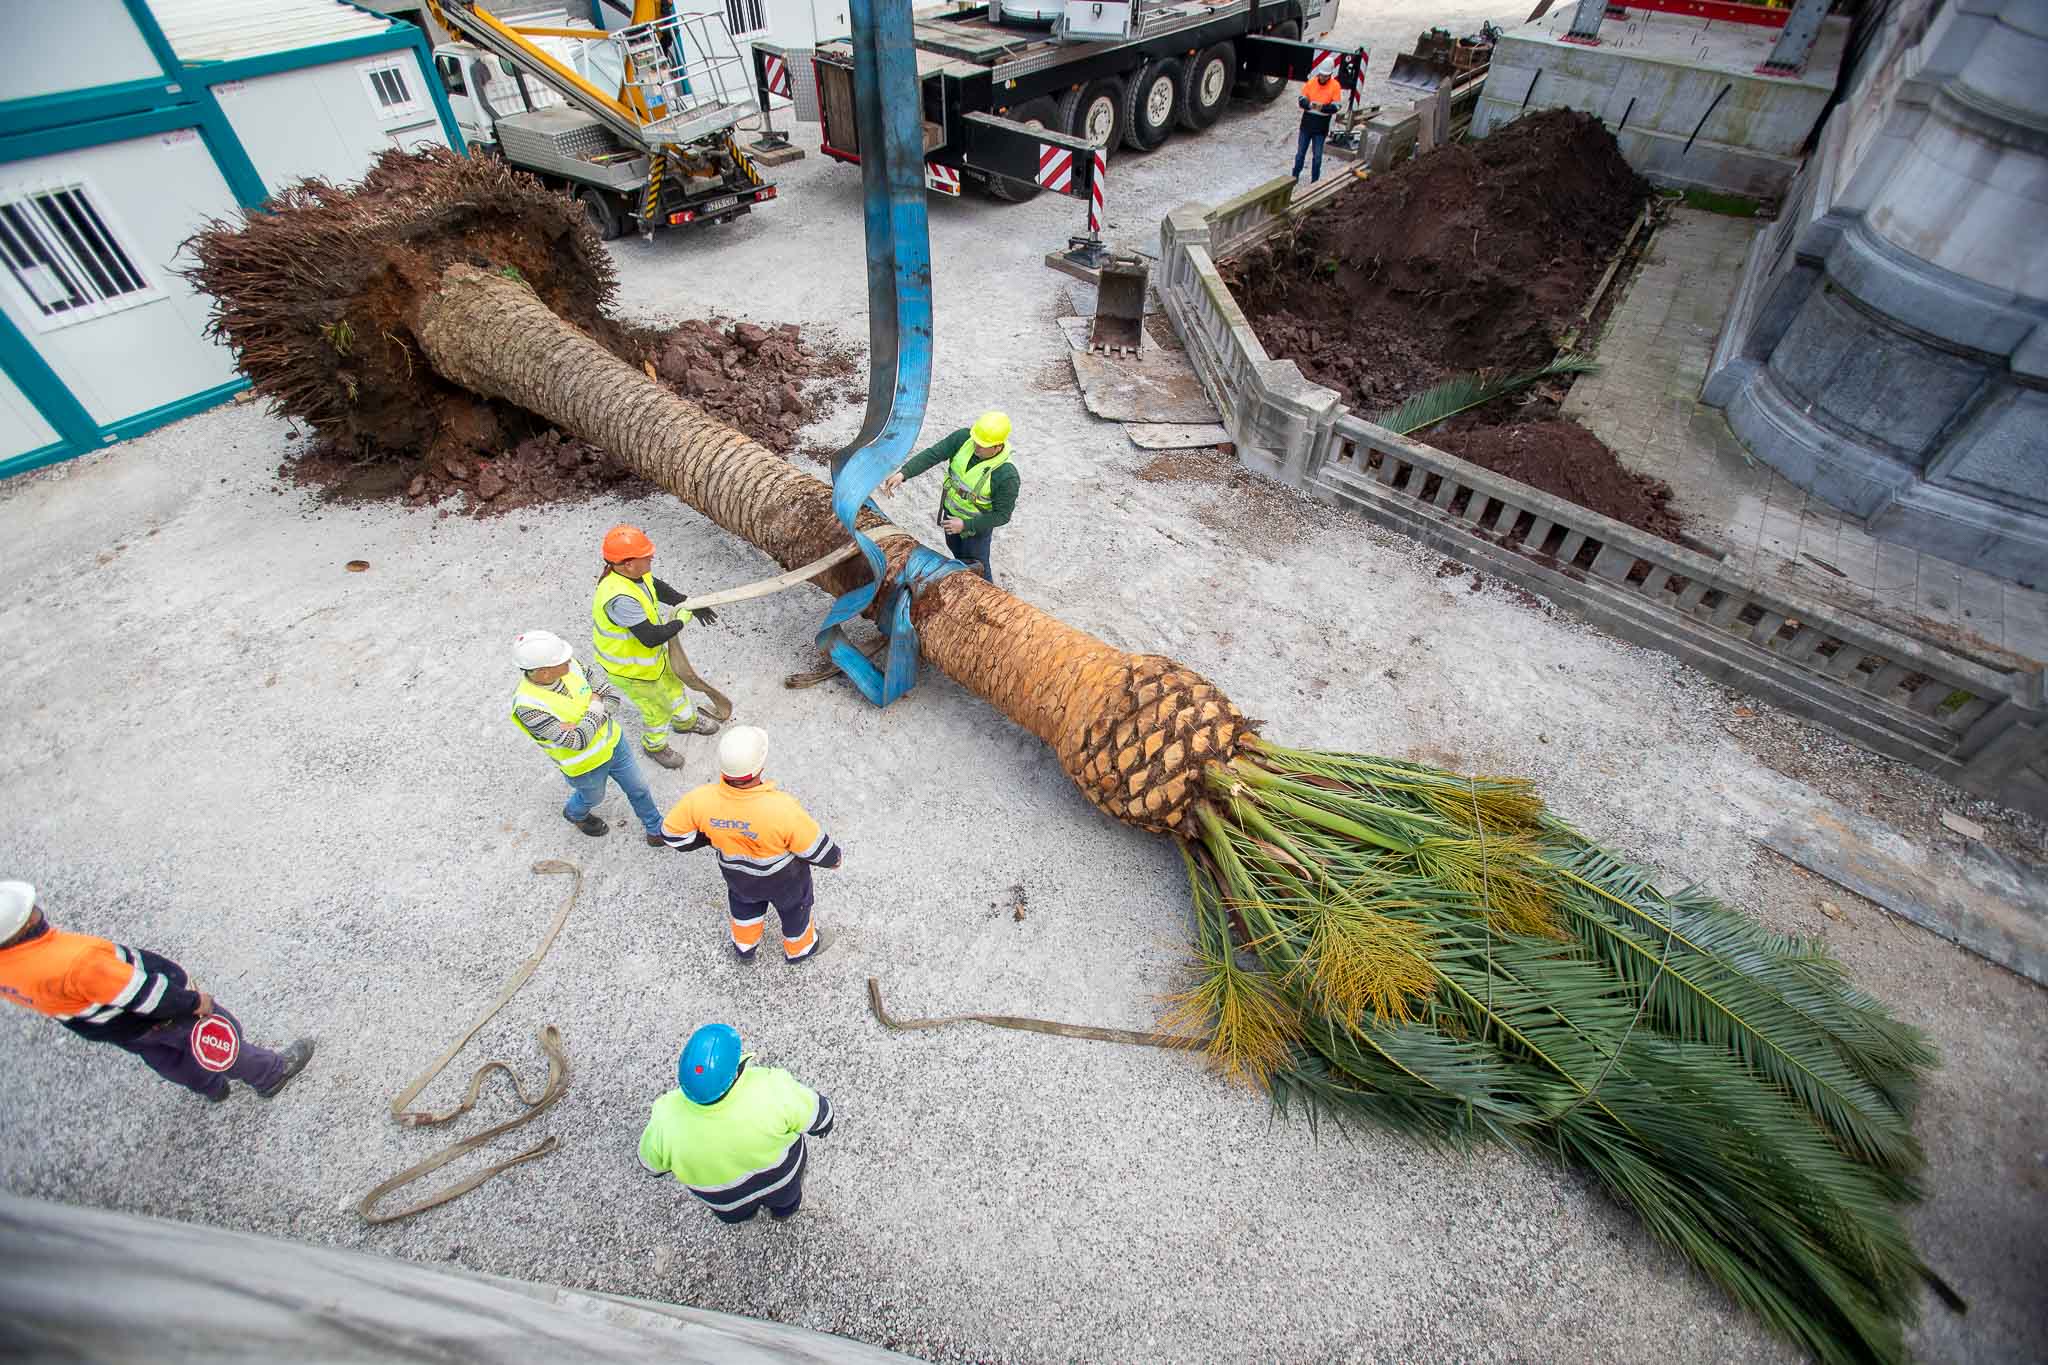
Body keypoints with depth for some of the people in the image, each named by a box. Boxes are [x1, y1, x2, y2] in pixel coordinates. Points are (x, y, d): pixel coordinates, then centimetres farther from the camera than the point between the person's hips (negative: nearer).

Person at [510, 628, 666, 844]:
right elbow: (578, 741, -35)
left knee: (638, 788, 20)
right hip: (585, 765, -5)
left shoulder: (567, 666, -21)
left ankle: (658, 832, 44)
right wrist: (596, 706, -25)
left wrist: (597, 694, -21)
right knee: (593, 797, 27)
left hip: (611, 741, 5)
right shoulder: (528, 706, -37)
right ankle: (575, 814, 62)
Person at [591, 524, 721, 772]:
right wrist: (681, 620, -24)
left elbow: (658, 588, 6)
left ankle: (687, 721, 59)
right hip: (629, 668, -8)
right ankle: (654, 745, 46)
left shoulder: (633, 573, -17)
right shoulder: (619, 598, -43)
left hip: (651, 653, 8)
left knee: (674, 684, 30)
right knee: (658, 708, 15)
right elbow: (651, 638, -40)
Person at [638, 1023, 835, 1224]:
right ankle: (783, 1208, 63)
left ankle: (743, 1213, 65)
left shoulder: (666, 1121, -36)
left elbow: (652, 1164, -12)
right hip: (781, 1176, -1)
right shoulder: (770, 1088, -40)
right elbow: (815, 1114, -21)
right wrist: (823, 1123, 3)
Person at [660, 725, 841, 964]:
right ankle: (799, 949, 60)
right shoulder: (783, 809, -43)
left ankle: (744, 948, 64)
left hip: (736, 873, 3)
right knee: (794, 908, 30)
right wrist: (835, 857, -4)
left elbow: (673, 834, -14)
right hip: (783, 877, -3)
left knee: (744, 901, 36)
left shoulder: (701, 800, -34)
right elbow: (816, 849, -27)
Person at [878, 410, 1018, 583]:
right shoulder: (964, 438, -23)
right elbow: (932, 454, -23)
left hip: (976, 524, -6)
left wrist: (965, 525, -25)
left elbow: (1002, 515, -24)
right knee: (956, 552, 30)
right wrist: (903, 473, -36)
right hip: (951, 512, 6)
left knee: (976, 567, 11)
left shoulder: (1007, 476, -34)